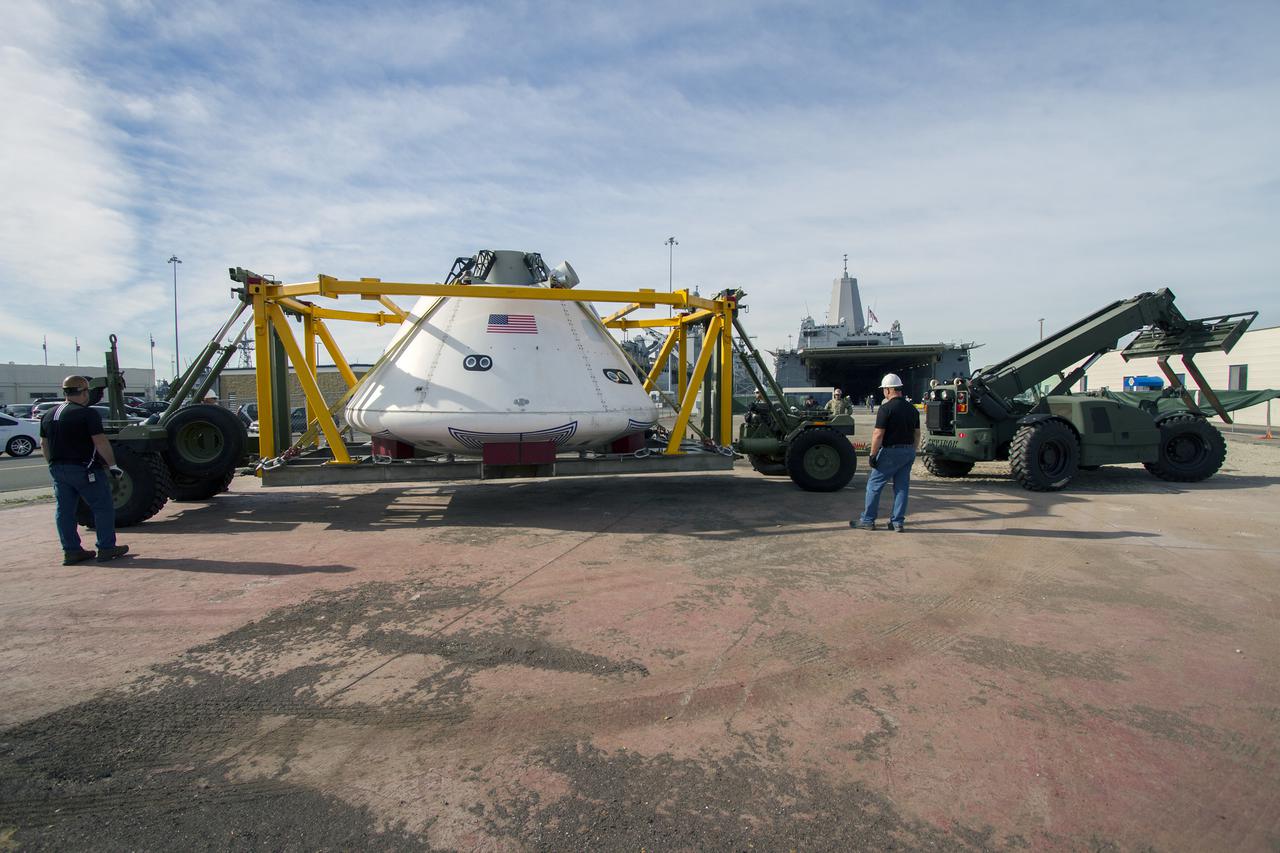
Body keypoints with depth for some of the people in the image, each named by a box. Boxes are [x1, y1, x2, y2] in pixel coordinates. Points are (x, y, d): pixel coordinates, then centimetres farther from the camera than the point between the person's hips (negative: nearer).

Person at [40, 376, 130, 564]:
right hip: (85, 469, -8)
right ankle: (106, 548, 1)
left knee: (64, 510, 11)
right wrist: (112, 464, -11)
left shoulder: (48, 415, 12)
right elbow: (100, 442, -17)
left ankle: (71, 550, 14)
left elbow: (44, 444, 18)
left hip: (58, 469, 8)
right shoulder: (87, 414, -12)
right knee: (103, 507, 1)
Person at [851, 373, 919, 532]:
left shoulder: (886, 408, -14)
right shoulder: (912, 408, 9)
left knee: (874, 485, 3)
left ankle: (867, 520, 8)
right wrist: (912, 452, 21)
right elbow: (917, 434, 14)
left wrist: (873, 455, -12)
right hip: (908, 452, 7)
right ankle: (898, 522, 13)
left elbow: (878, 434, -17)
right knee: (902, 487, 11)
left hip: (890, 452, -7)